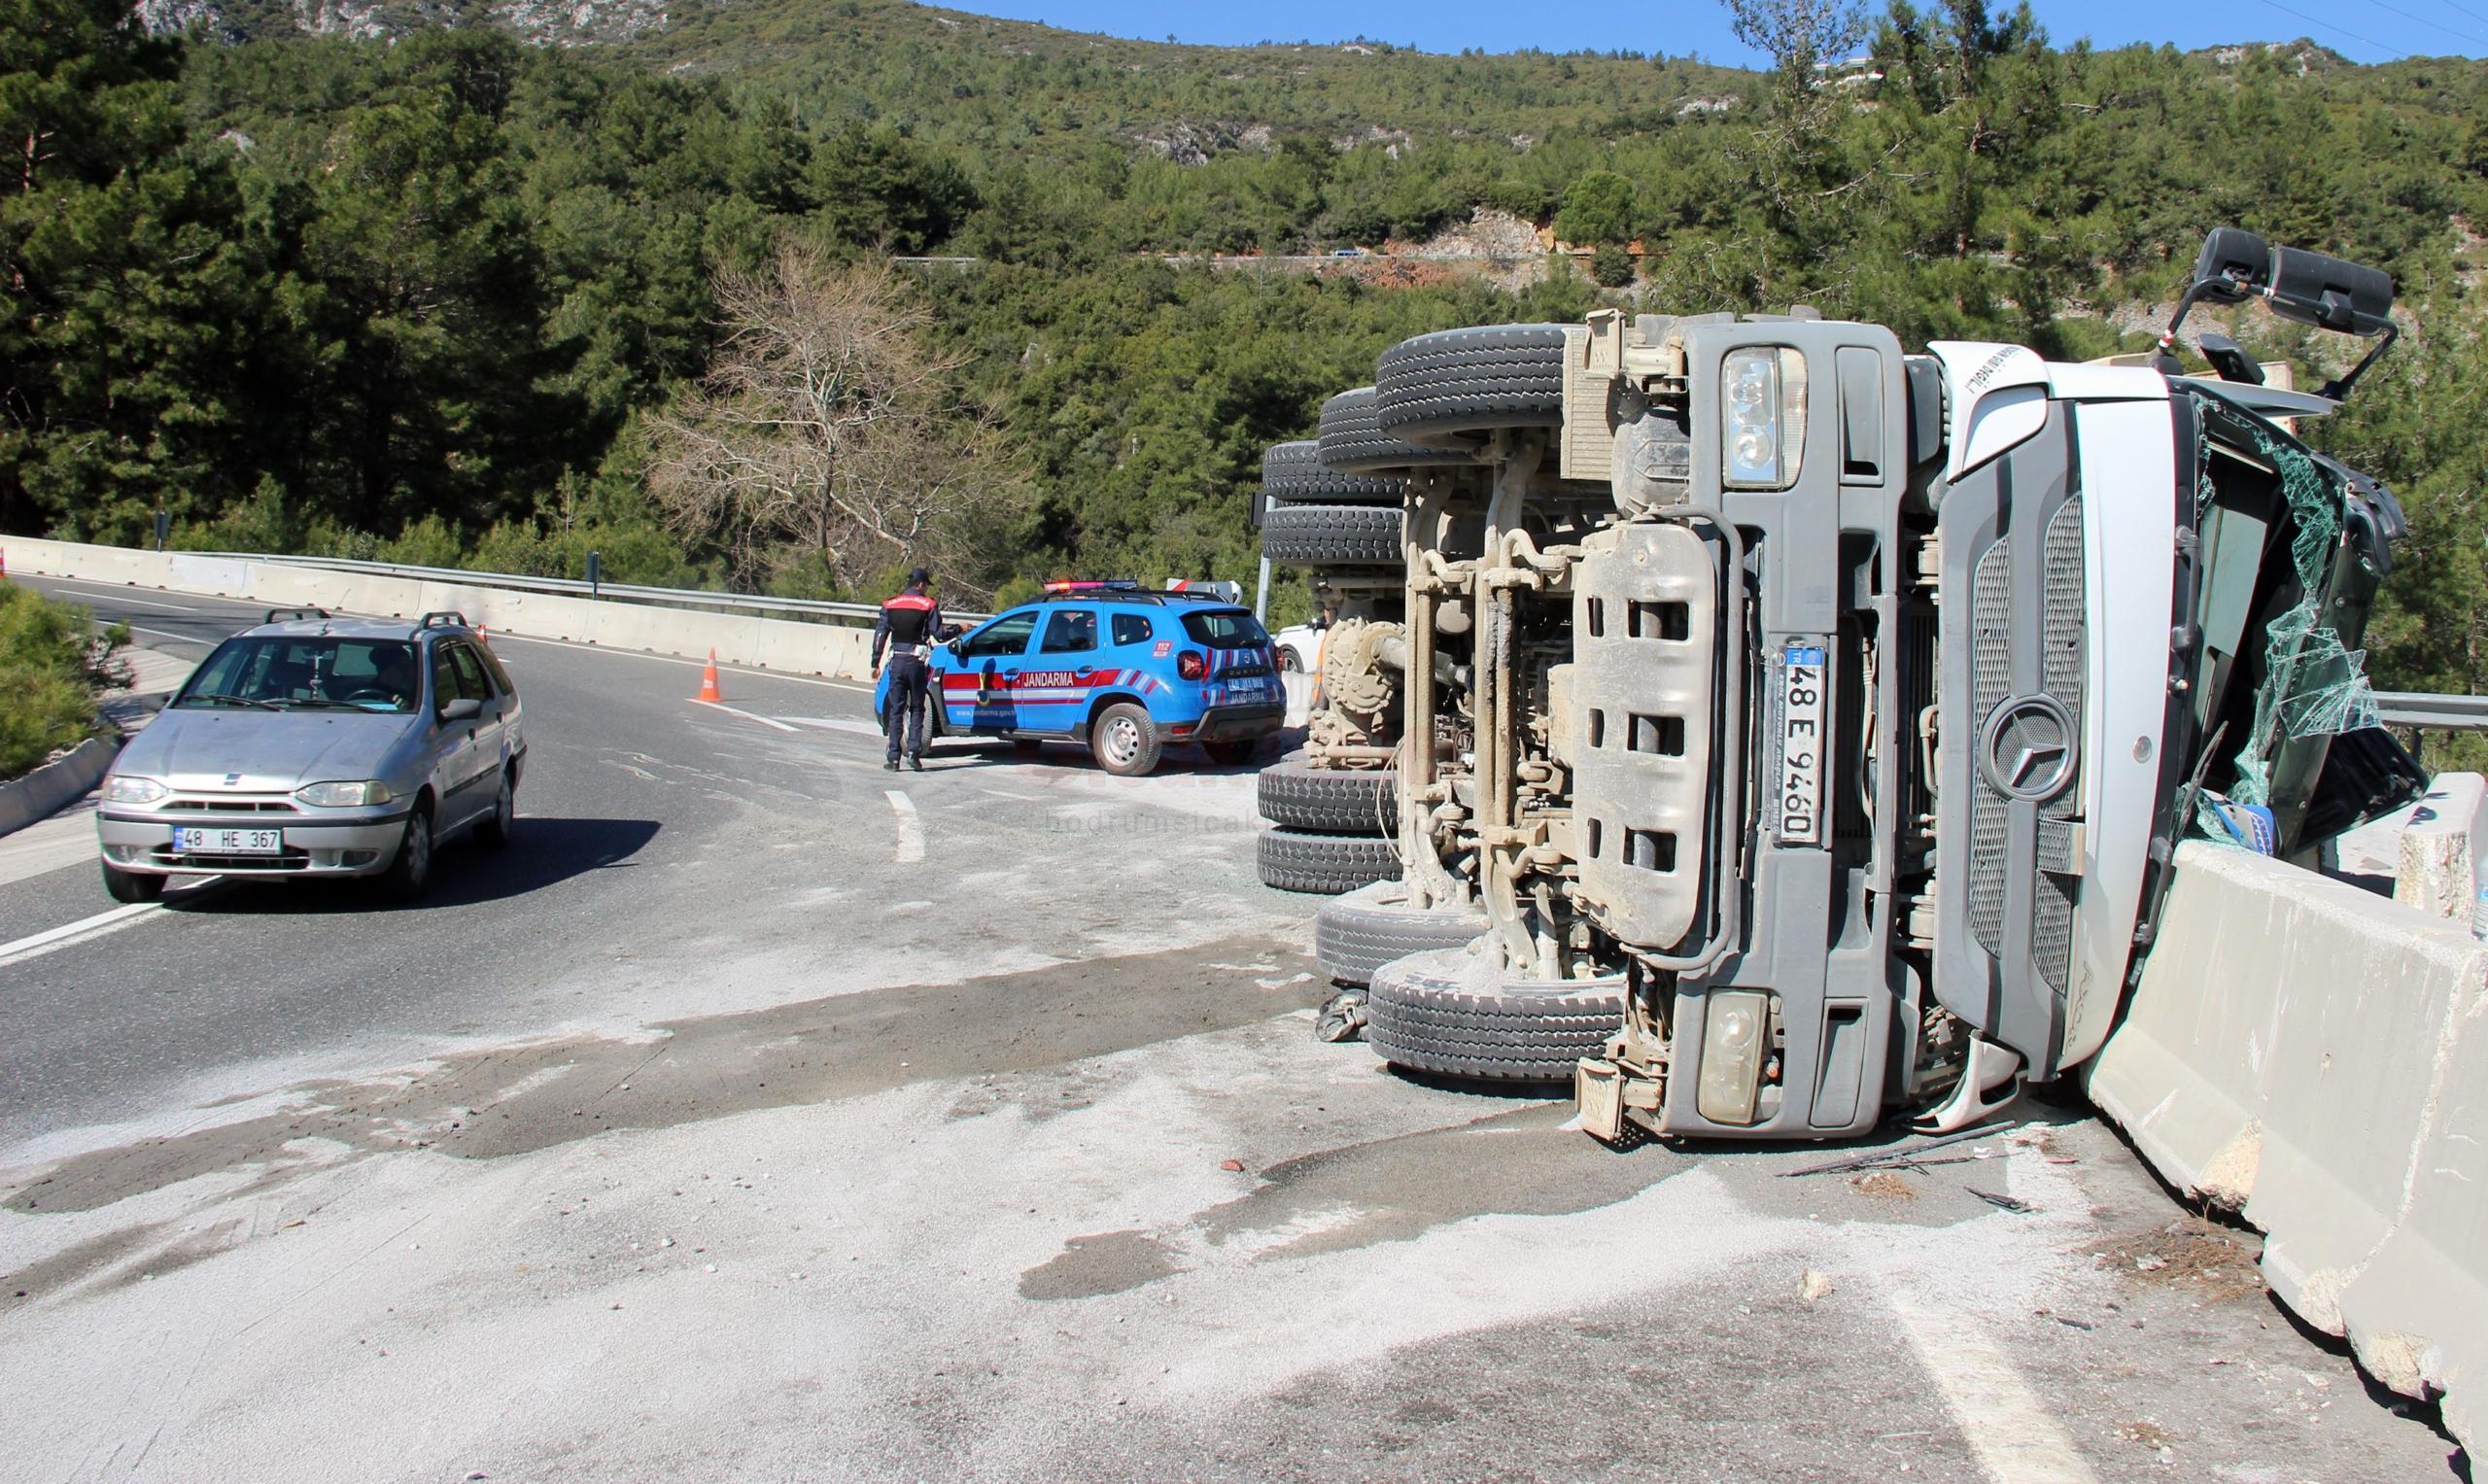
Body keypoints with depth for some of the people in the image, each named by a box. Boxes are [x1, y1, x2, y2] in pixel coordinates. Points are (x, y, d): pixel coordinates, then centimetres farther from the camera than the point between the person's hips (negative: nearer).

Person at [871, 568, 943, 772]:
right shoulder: (928, 605, -2)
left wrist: (875, 664, 8)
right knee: (917, 709, 8)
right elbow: (938, 634, -7)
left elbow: (880, 635, 5)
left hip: (897, 662, 2)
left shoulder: (890, 606, 8)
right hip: (917, 662, -2)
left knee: (895, 710, 6)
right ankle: (914, 751, -5)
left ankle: (893, 757, 2)